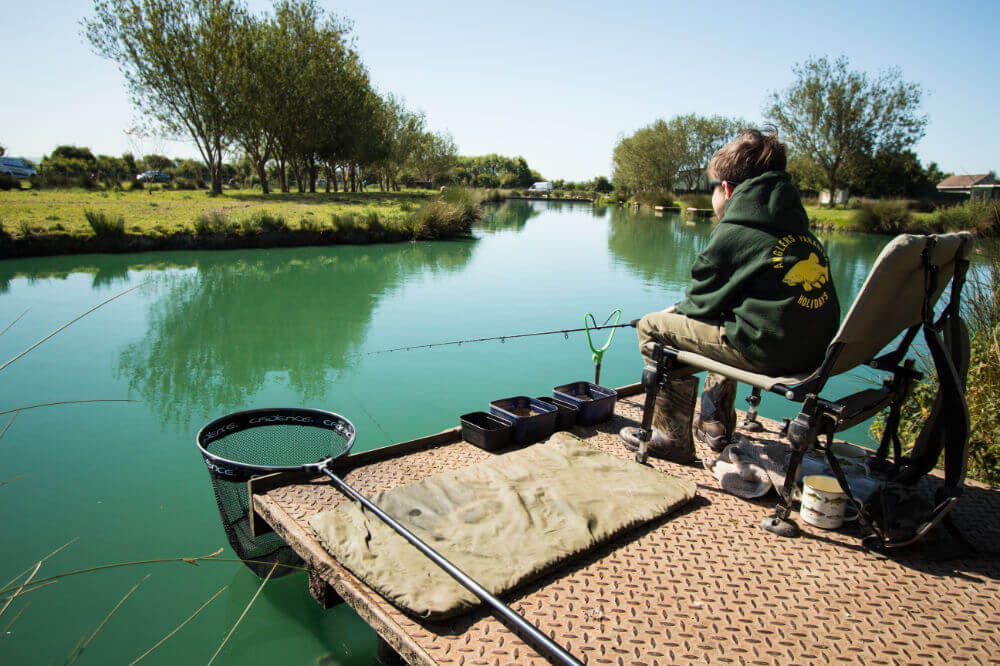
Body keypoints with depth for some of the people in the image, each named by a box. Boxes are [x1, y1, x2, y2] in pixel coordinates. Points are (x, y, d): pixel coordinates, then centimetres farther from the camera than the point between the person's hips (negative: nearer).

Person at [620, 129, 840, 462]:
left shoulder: (732, 234, -9)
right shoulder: (804, 232, 14)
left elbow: (702, 304, -3)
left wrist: (677, 310, 20)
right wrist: (683, 309, 24)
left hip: (767, 350, -9)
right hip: (815, 349, 9)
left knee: (652, 326, 1)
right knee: (725, 328, 37)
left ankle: (671, 436, 8)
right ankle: (715, 424, 40)